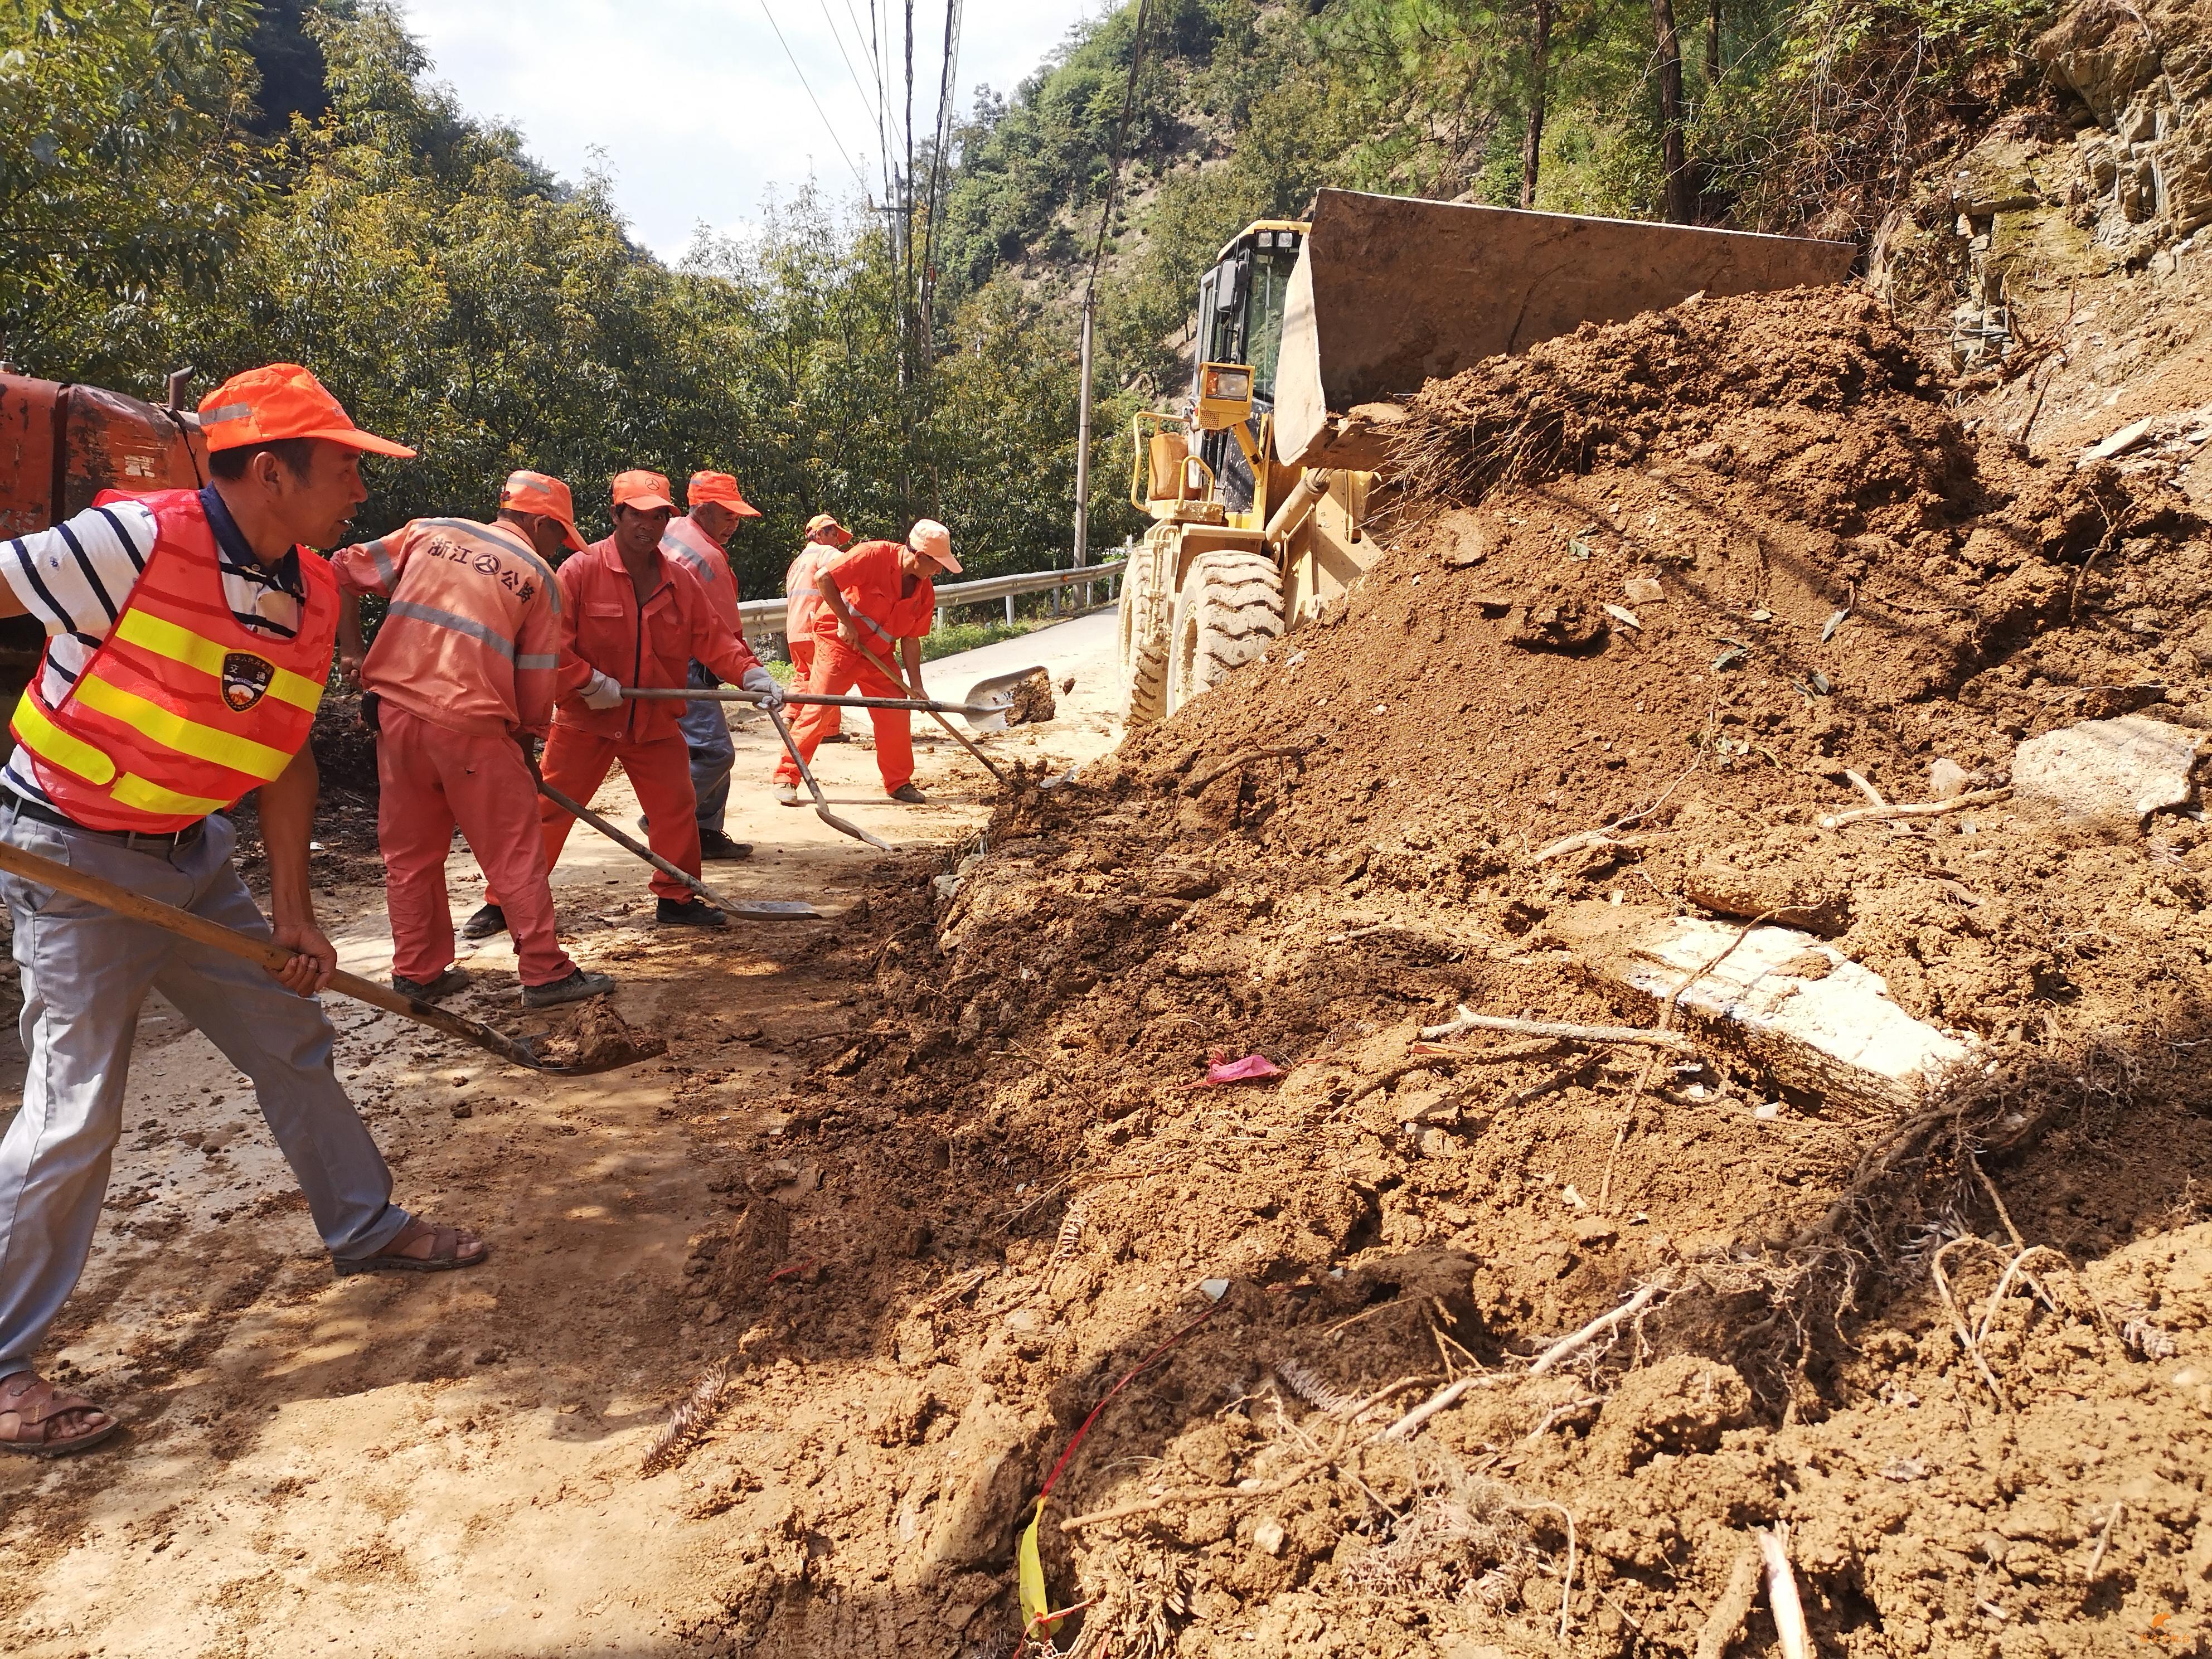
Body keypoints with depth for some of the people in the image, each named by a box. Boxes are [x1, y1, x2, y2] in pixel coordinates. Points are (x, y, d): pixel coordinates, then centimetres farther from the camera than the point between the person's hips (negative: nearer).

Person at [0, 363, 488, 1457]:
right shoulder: (134, 543, -23)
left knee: (291, 1040, 14)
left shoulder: (312, 591, -1)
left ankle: (364, 1227, 34)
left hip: (193, 856, 7)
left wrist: (291, 905, 5)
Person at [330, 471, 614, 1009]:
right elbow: (535, 683, 4)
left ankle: (416, 975, 23)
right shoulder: (539, 575, 5)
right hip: (470, 723, -4)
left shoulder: (429, 532, 15)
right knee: (516, 852, 5)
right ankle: (545, 973, 10)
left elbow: (342, 572, 13)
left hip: (394, 711, 5)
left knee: (410, 852, 15)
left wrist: (355, 655, 17)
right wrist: (526, 747, 16)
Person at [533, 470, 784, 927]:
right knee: (548, 810, 1)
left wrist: (751, 673, -13)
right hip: (586, 721, -4)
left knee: (676, 808, 8)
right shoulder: (581, 571, -12)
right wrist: (589, 683, -21)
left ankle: (675, 899, 24)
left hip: (655, 722, 4)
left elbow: (713, 637, 1)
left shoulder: (679, 581, 3)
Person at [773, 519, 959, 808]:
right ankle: (786, 777, -2)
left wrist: (916, 686, -2)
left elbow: (911, 640, 3)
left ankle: (899, 783, 14)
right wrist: (845, 620, -22)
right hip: (838, 643, -6)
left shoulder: (925, 592, -2)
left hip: (878, 654, 6)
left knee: (896, 714, 0)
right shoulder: (875, 555, -21)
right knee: (819, 709, -11)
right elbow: (823, 577, -23)